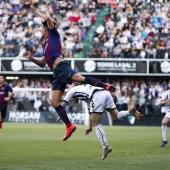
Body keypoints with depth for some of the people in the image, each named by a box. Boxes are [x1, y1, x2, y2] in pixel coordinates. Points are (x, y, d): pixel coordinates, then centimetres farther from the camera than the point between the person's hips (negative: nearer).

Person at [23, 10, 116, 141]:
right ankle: (69, 126, -5)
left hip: (61, 66, -8)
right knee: (54, 102, -2)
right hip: (57, 73, 8)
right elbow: (43, 64, 36)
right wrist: (31, 58, 23)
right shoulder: (46, 45, 33)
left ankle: (106, 87, -43)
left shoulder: (53, 35, 13)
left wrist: (39, 13, 16)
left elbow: (48, 19, -3)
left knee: (79, 78, -36)